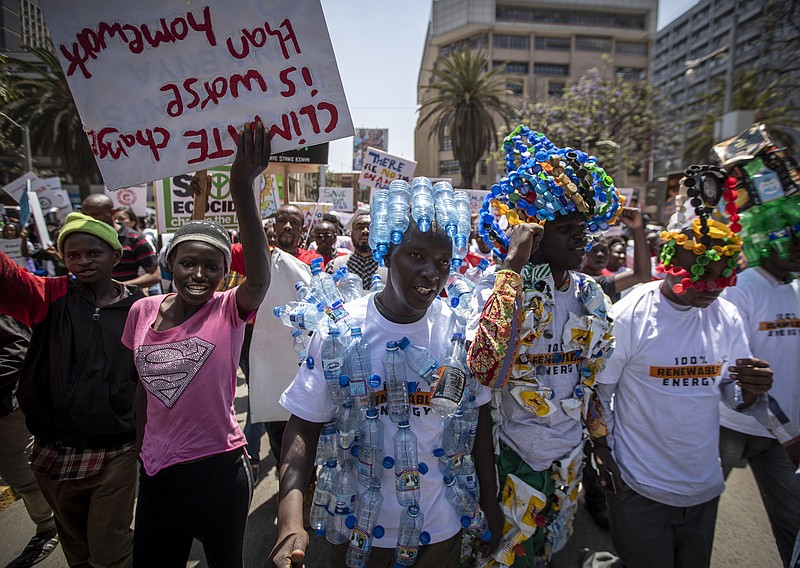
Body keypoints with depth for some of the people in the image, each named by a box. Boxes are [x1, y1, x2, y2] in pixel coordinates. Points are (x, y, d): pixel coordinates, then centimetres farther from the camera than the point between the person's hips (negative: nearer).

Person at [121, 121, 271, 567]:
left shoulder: (229, 311, -14)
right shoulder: (143, 312, -2)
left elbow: (260, 277, -36)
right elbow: (143, 385, 10)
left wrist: (242, 188, -47)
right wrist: (140, 447, 16)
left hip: (219, 469, -3)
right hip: (156, 472, 4)